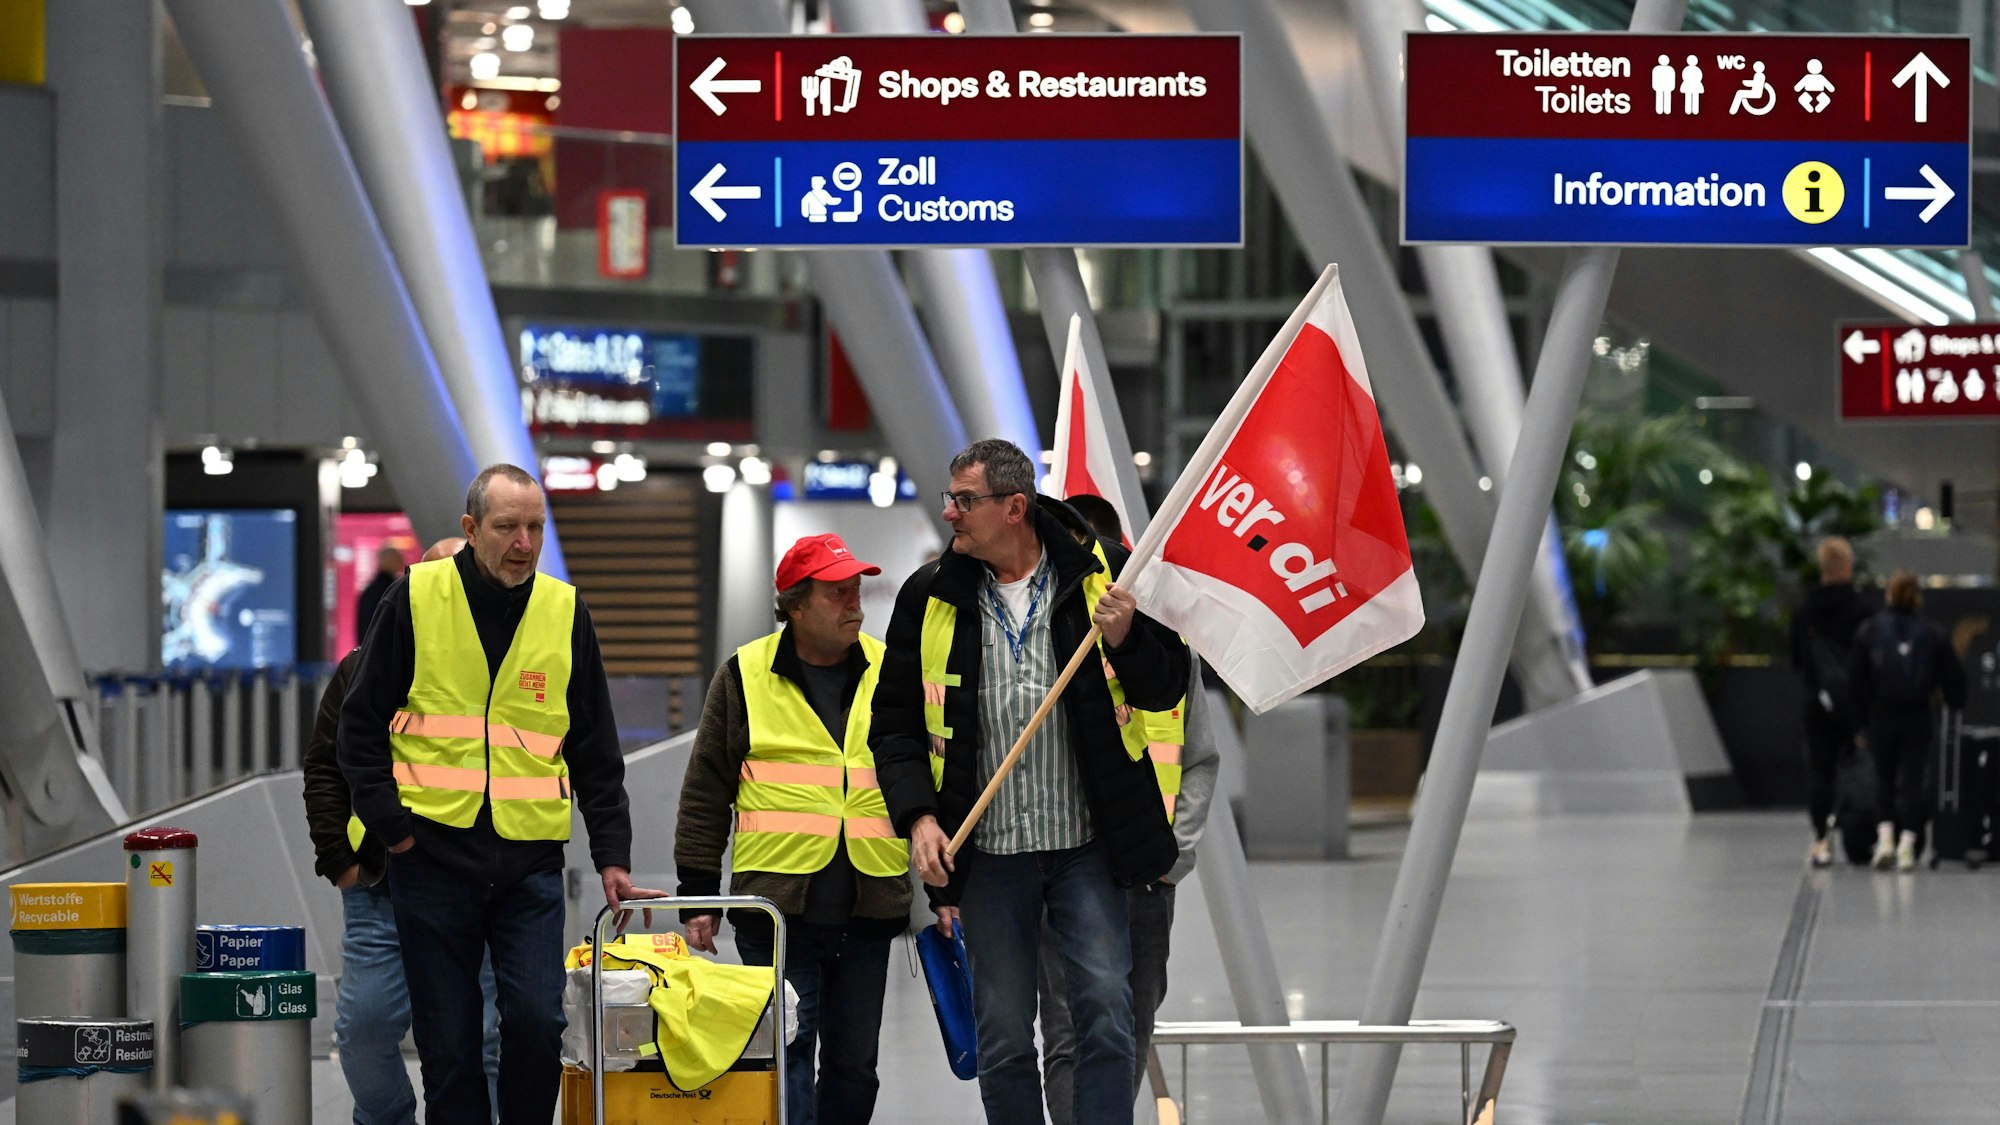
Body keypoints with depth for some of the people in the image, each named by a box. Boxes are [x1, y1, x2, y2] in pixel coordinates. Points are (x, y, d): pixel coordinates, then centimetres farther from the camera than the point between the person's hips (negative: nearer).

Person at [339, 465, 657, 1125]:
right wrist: (389, 824, -4)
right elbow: (361, 724, 4)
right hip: (432, 855, -1)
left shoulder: (565, 612, 7)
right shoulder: (416, 600, 1)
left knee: (537, 1021, -12)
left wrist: (612, 854, 5)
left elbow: (596, 751, 11)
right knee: (448, 1044, 2)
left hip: (531, 861, 1)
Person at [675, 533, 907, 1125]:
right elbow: (705, 795, 6)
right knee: (786, 1053, -9)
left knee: (854, 1064, 8)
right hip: (777, 906, -3)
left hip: (867, 911, 3)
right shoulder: (745, 675, 3)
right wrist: (697, 895, 2)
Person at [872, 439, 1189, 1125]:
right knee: (1002, 1041, 5)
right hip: (987, 855, 2)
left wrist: (1125, 638, -15)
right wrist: (918, 816, -5)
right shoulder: (930, 596, 6)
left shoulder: (1102, 574, 2)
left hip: (1087, 847, -2)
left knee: (1105, 1013, -11)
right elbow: (895, 721, 9)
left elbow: (1166, 687, 5)